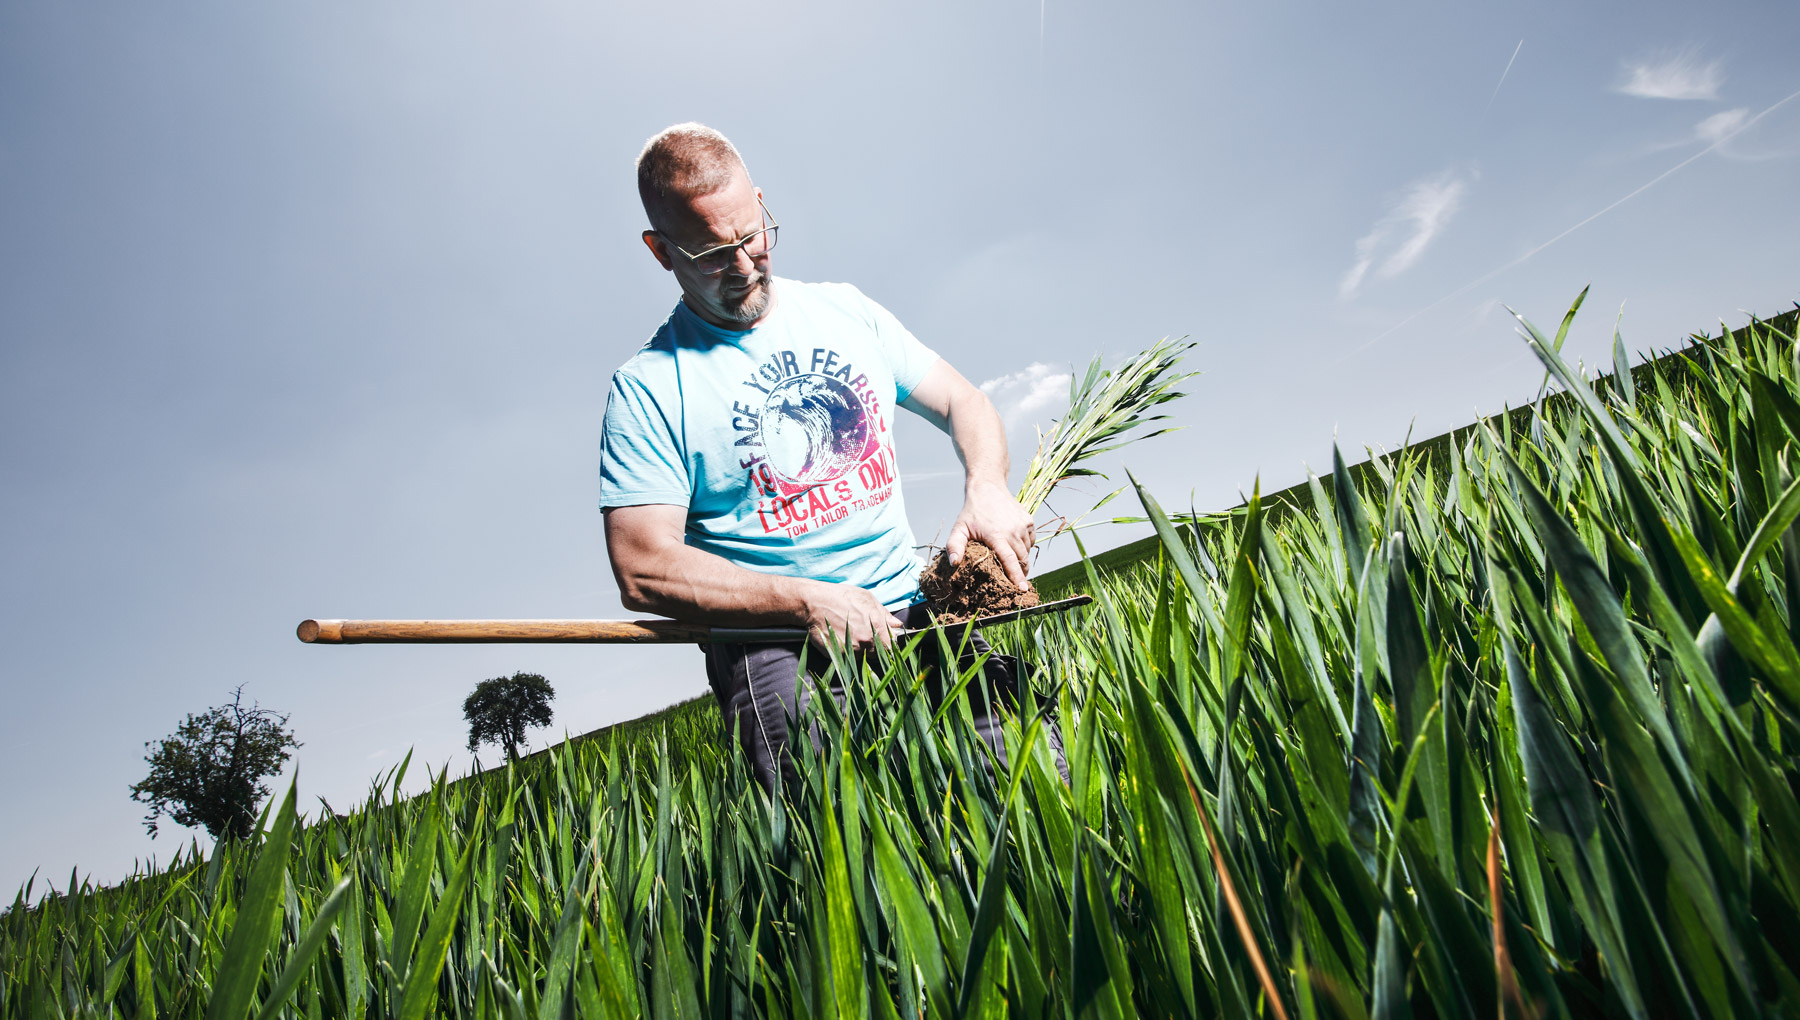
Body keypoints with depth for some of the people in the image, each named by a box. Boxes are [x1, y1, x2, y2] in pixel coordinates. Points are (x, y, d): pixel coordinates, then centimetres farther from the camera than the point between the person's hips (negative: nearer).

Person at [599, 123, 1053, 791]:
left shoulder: (846, 311, 15)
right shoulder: (647, 388, -1)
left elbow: (961, 402, 17)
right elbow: (644, 570, -7)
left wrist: (987, 489, -6)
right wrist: (806, 600, -18)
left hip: (909, 611, 4)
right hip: (770, 642, -3)